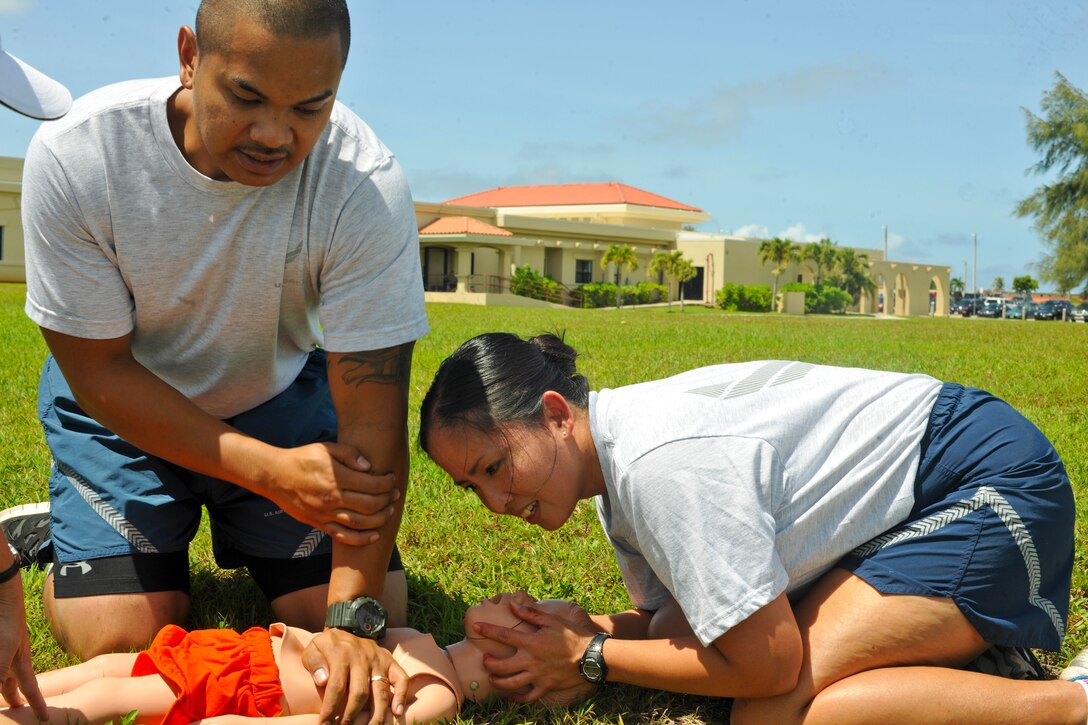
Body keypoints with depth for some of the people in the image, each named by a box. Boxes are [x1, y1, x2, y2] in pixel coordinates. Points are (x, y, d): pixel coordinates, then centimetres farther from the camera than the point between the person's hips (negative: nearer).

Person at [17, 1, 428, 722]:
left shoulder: (366, 183, -31)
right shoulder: (74, 155, -29)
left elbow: (372, 413, -29)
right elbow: (98, 371, -21)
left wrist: (355, 619, -35)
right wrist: (269, 470, -29)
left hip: (277, 393, 1)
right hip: (123, 401, 0)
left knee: (378, 610, -8)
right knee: (119, 636, -13)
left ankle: (245, 541, 23)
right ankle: (59, 531, 21)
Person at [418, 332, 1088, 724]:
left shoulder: (662, 460, -29)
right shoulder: (614, 455, 2)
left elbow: (766, 666, -23)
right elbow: (683, 619, 8)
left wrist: (591, 658, -13)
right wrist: (573, 631, -9)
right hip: (914, 505, 10)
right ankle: (977, 651, 8)